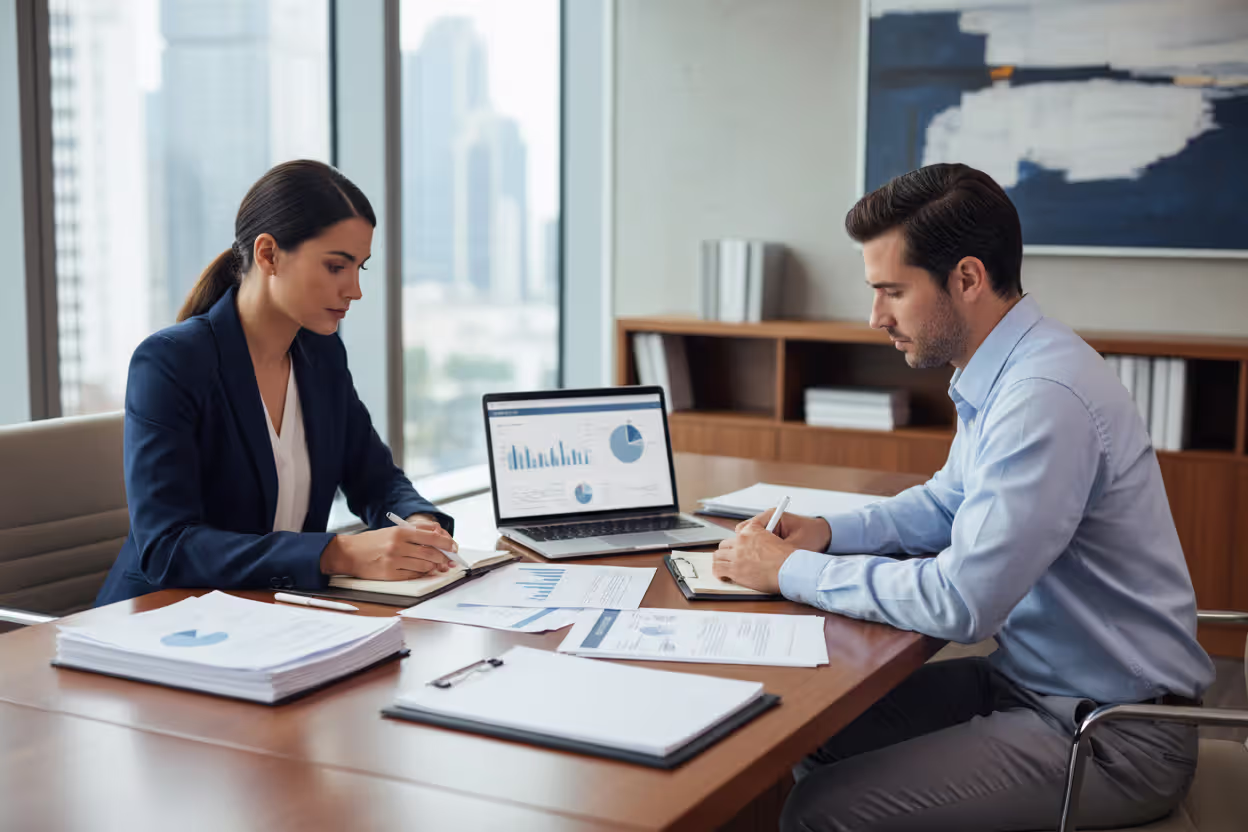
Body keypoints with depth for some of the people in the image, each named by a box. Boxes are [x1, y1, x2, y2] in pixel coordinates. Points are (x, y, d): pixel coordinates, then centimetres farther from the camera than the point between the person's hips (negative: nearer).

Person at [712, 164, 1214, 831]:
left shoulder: (1044, 397, -27)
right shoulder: (1005, 372, 5)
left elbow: (961, 600, -29)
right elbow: (949, 503, 21)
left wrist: (792, 570, -17)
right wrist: (827, 533, 4)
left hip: (1113, 736, -9)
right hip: (1031, 677, 10)